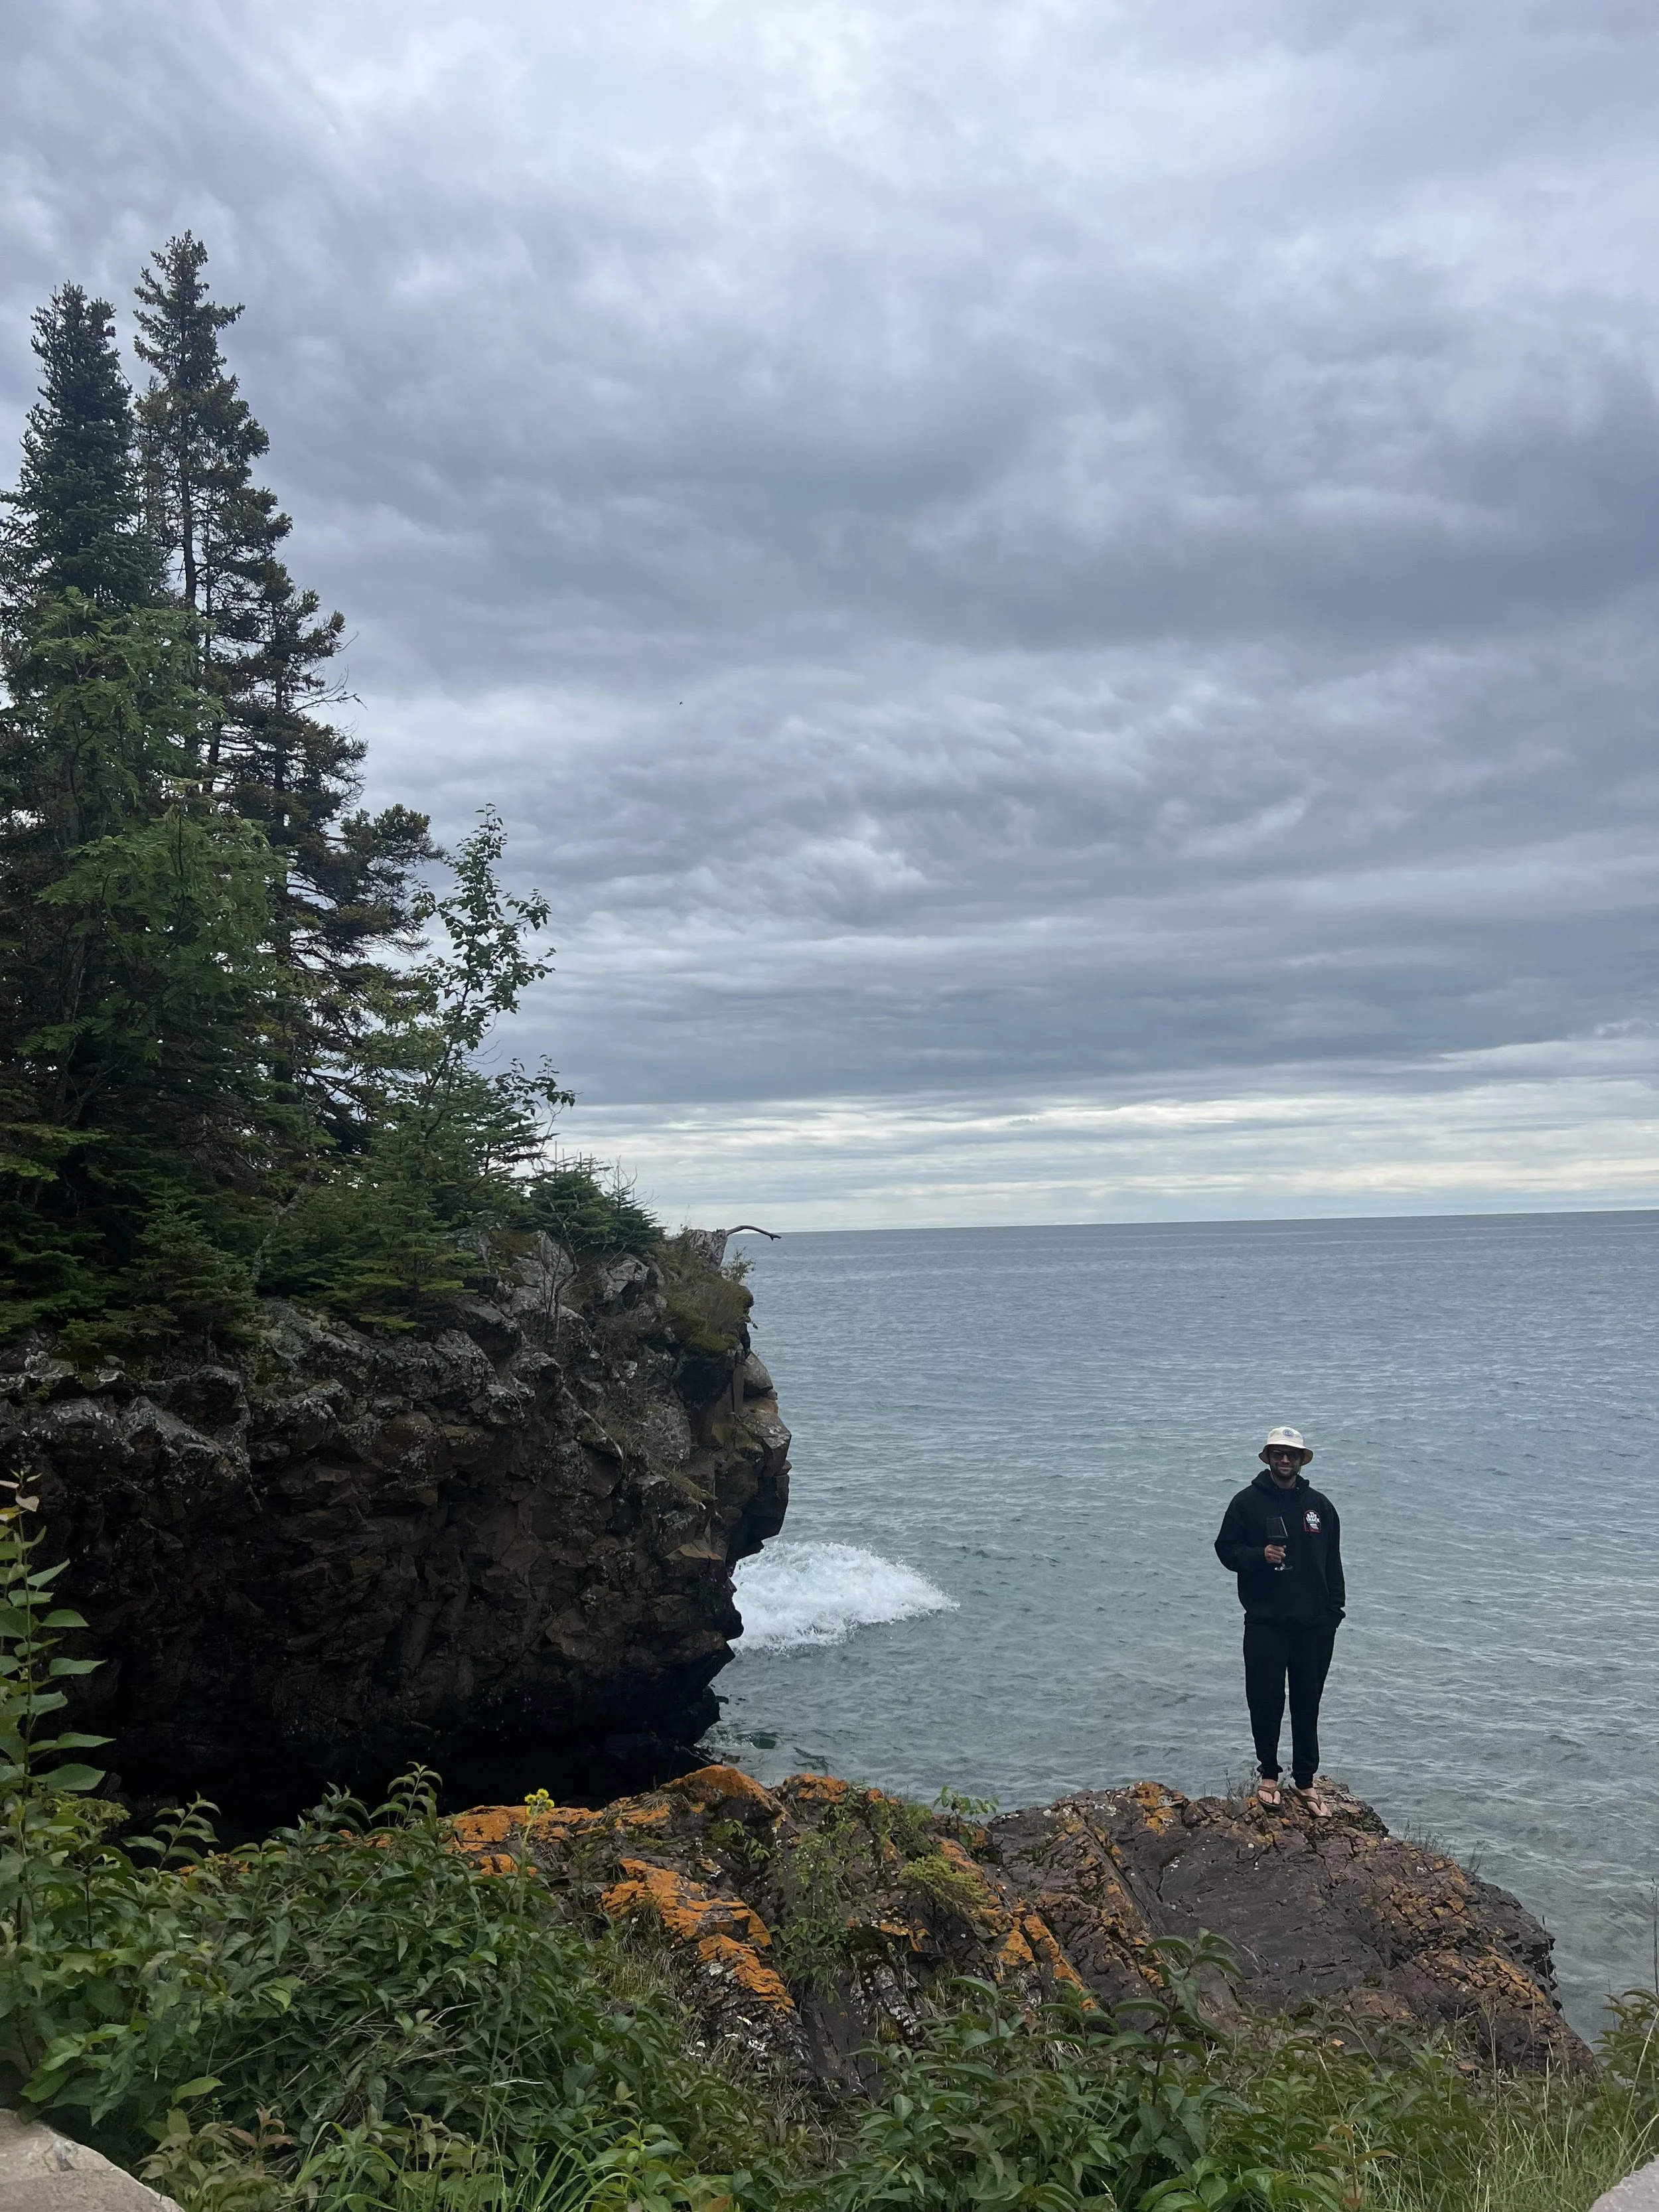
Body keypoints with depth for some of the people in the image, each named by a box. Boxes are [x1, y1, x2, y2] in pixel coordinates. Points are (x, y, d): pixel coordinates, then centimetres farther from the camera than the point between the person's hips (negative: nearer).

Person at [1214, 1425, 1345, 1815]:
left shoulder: (1320, 1506, 9)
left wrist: (1335, 1608, 7)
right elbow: (1225, 1549, 2)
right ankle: (1269, 1774, 18)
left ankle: (1306, 1780, 18)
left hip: (1314, 1625, 2)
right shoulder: (1248, 1502, 0)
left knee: (1308, 1703, 8)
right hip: (1265, 1623, -2)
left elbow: (1333, 1561, 14)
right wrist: (1259, 1555, -16)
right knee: (1265, 1701, 0)